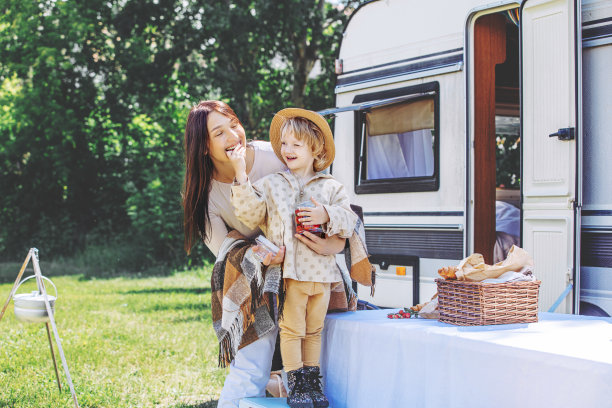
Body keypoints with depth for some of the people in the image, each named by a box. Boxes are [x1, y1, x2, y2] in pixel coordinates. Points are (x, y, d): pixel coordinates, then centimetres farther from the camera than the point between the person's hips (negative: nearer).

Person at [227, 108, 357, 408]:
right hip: (288, 271, -2)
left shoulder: (331, 187, 8)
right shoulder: (269, 184, 6)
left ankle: (312, 381, 20)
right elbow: (250, 214, -4)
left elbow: (348, 221, 5)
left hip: (321, 270, 2)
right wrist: (241, 176, -9)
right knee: (292, 328, -1)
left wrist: (327, 216, -15)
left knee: (314, 330, 11)